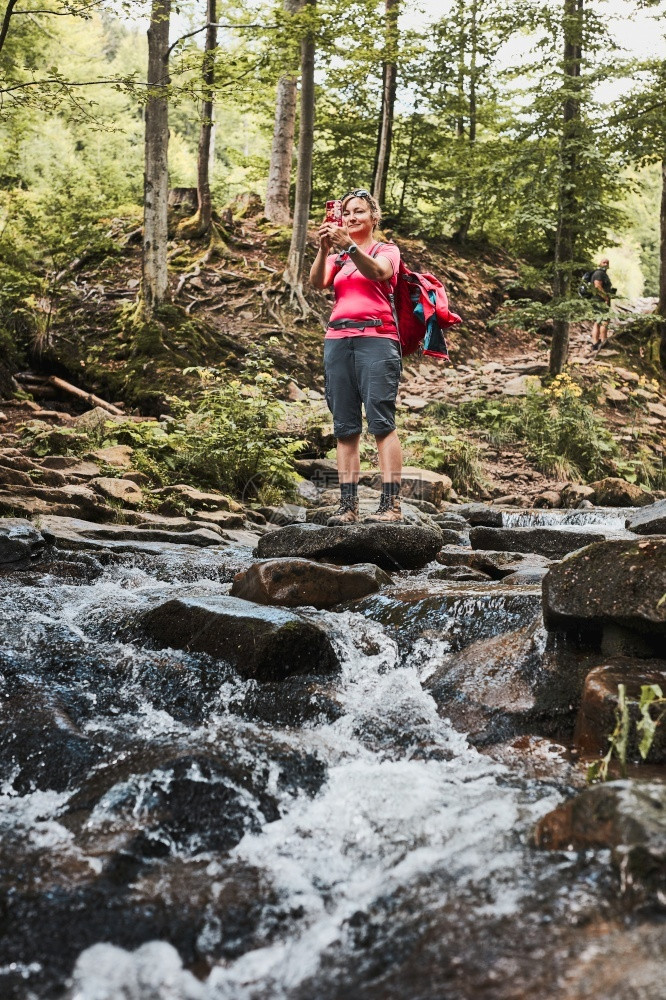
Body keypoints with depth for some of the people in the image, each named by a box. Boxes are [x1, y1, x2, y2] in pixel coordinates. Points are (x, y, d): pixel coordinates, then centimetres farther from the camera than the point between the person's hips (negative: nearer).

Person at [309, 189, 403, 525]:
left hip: (376, 338, -4)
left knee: (381, 421, -13)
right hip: (338, 340, 4)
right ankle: (348, 506, 0)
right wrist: (324, 249, -18)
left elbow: (378, 272, -14)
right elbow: (317, 282, 0)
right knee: (345, 427, 0)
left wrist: (349, 246, -29)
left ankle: (391, 504, -17)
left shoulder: (387, 250, 11)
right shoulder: (337, 257, 22)